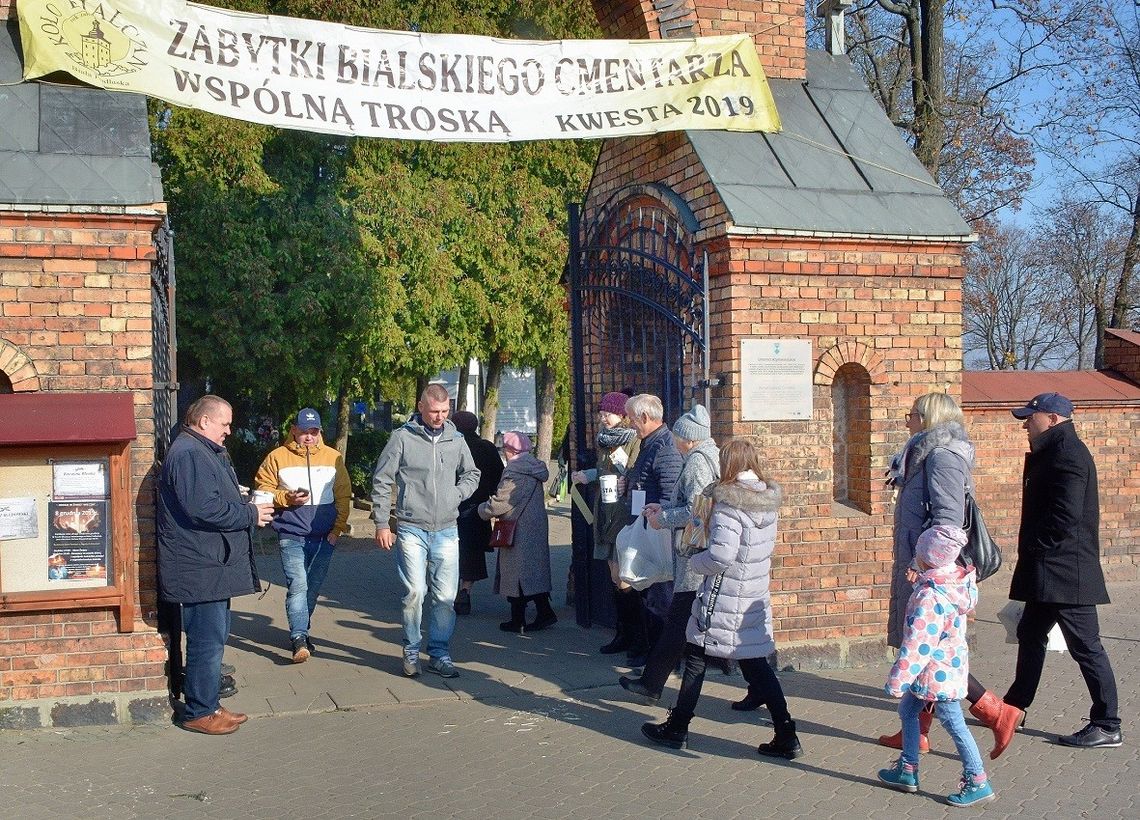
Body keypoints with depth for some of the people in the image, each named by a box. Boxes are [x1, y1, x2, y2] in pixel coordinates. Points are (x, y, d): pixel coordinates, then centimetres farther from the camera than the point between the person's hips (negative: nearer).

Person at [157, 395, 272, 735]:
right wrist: (250, 514, -15)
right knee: (207, 640, -5)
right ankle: (199, 713, 4)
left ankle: (207, 704, 24)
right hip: (200, 567, -11)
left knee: (214, 637, 16)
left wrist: (248, 508, 10)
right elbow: (203, 508, -25)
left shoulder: (206, 452, 20)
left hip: (212, 564, 11)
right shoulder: (189, 454, -16)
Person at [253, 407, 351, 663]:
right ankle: (299, 638, -17)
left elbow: (343, 495, 8)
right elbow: (263, 491, 2)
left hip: (324, 537, 3)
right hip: (292, 536, -3)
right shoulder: (277, 457, 0)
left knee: (313, 587, 11)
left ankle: (300, 631, 26)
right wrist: (286, 498, -15)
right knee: (297, 585, -14)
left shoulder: (333, 457, 6)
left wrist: (338, 527, 2)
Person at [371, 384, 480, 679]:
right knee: (415, 592, -8)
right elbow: (381, 481, 0)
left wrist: (457, 494, 2)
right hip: (411, 529, -3)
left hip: (446, 531, 3)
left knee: (445, 596, 4)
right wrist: (381, 524, -2)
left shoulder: (456, 439, 7)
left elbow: (472, 474, 21)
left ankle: (439, 653, 18)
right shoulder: (402, 437, -3)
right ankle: (411, 652, 10)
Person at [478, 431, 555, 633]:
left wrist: (483, 510, 2)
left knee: (516, 574, 0)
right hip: (536, 527, 9)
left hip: (519, 531, -9)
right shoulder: (534, 468, 10)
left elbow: (499, 503, -17)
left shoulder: (514, 472, -19)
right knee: (535, 570, 14)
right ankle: (544, 612, 11)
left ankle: (518, 621, 6)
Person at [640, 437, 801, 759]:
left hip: (723, 601, -7)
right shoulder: (769, 501, 4)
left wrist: (694, 561, -9)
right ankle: (786, 737, 10)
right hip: (755, 599, 7)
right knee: (756, 665, 12)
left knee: (696, 657, 9)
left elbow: (721, 555, -28)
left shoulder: (729, 504, -19)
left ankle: (677, 728, 21)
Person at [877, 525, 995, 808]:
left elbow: (918, 644, -26)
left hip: (937, 673, -10)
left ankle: (978, 783, 12)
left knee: (955, 725, 1)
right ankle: (907, 771, 29)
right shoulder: (957, 583, 0)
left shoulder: (929, 597, -27)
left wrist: (897, 680, -20)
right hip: (950, 665, 10)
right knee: (907, 710, 20)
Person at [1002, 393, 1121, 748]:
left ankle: (1107, 726, 5)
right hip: (1047, 571, 11)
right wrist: (1030, 551, 15)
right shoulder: (1050, 453, 16)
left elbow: (1066, 515, -26)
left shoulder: (1069, 455, -18)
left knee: (1085, 645, -3)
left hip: (1066, 570, -11)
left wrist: (1033, 545, -15)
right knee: (1030, 635, 19)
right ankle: (1014, 707, 31)